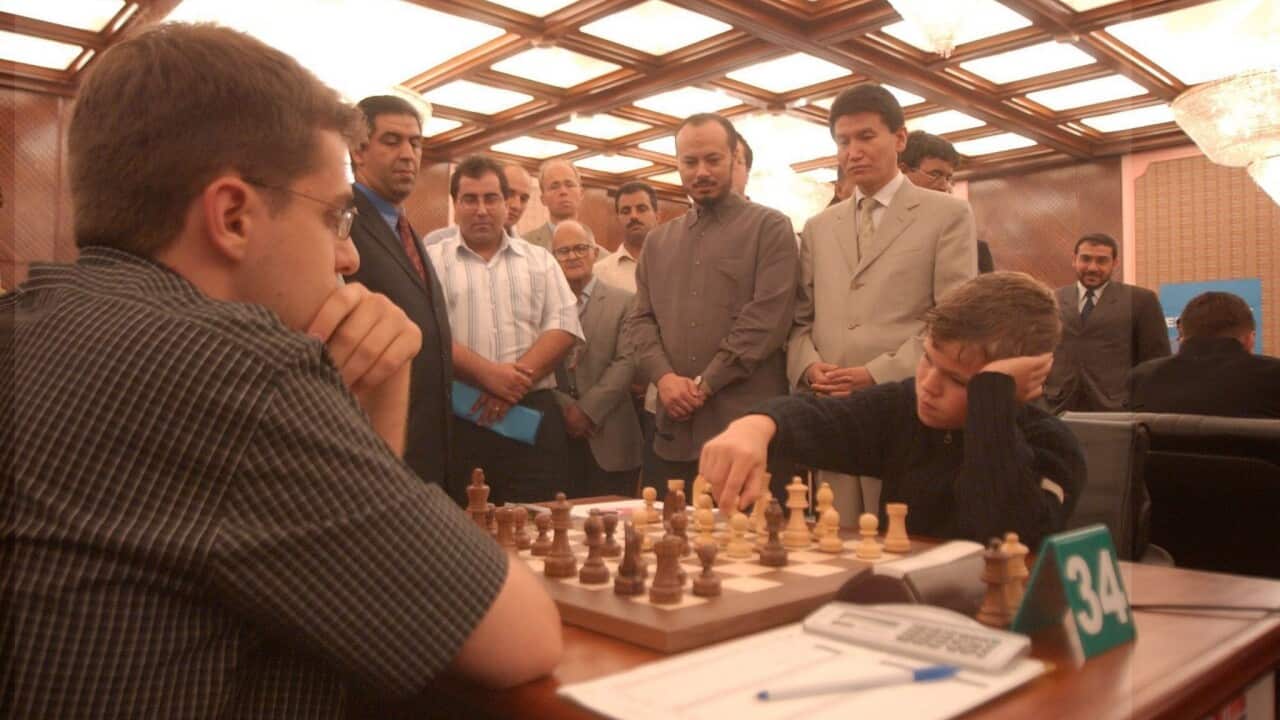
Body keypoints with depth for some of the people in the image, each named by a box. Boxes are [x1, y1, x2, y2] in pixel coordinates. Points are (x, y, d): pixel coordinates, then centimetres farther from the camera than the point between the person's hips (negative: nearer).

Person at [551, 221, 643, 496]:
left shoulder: (623, 302, 5)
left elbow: (626, 362, -4)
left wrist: (588, 410, -11)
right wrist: (565, 408, -9)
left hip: (608, 438, -1)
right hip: (554, 436, 1)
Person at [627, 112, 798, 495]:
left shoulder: (770, 227, 1)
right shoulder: (658, 241, 17)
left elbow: (768, 316, -10)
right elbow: (641, 319, 12)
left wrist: (705, 384, -12)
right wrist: (664, 376, -7)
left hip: (749, 424, -4)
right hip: (677, 427, 5)